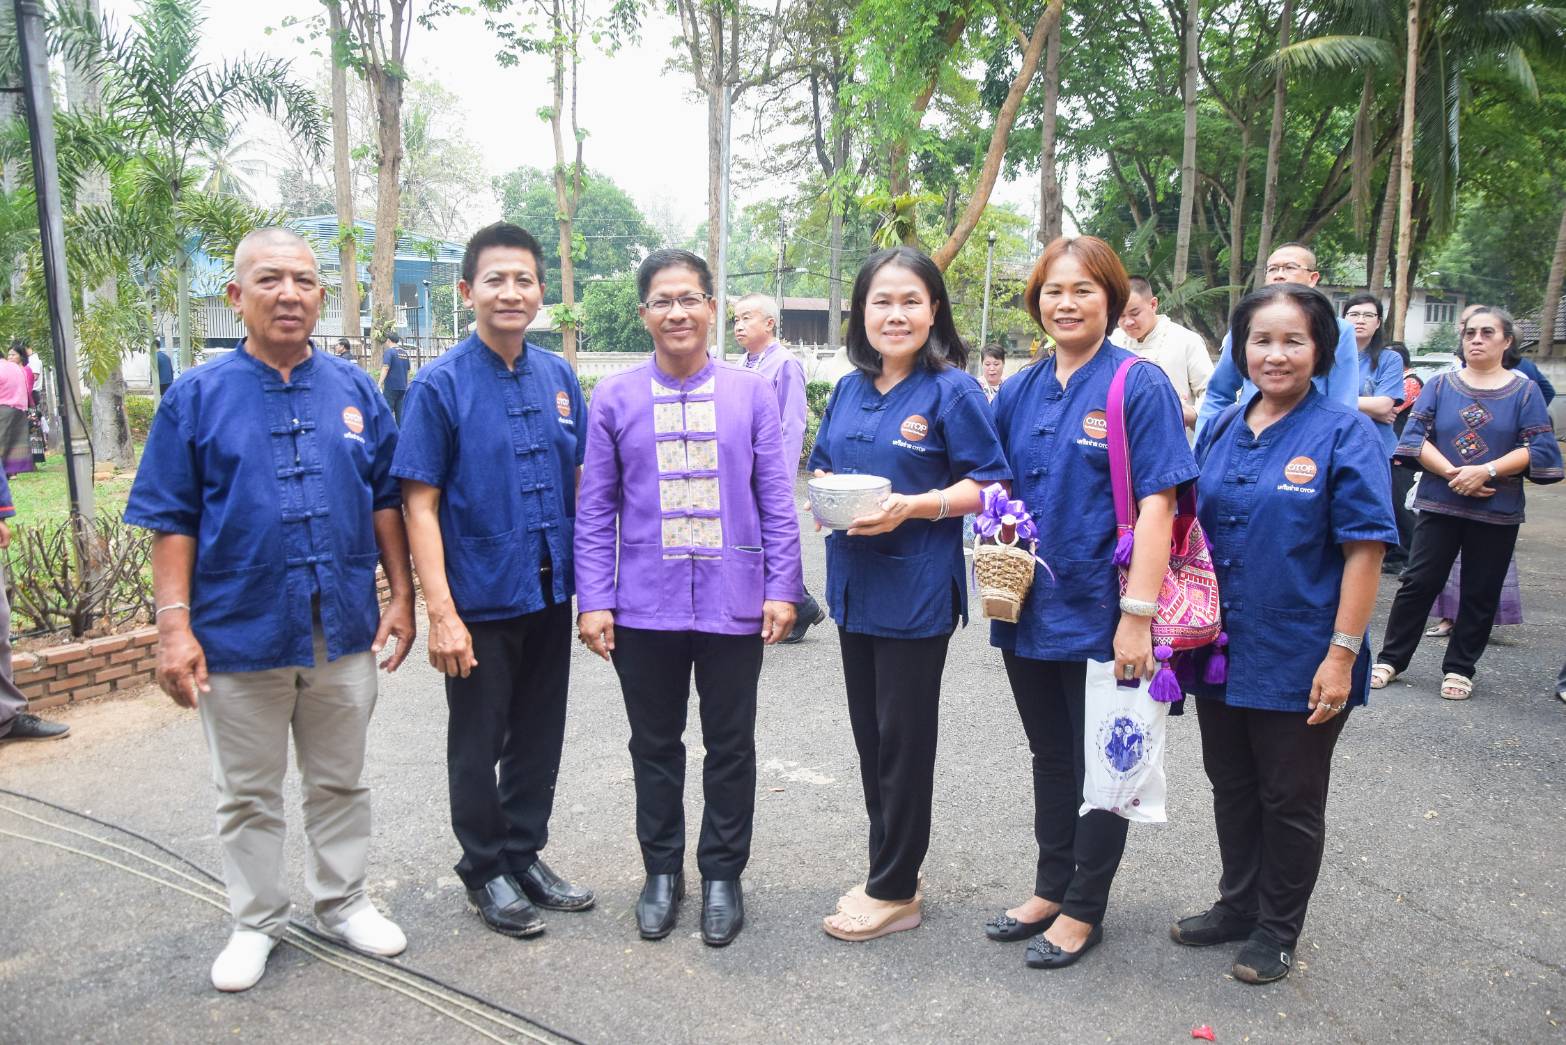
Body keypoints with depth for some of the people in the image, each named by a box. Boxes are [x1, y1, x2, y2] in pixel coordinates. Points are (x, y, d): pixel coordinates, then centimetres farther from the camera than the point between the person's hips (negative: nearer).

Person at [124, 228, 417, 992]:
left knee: (340, 781, 16)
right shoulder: (196, 397, -4)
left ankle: (343, 902, 34)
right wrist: (174, 625, -11)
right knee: (248, 793, 14)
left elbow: (386, 501, 6)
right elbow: (172, 522, -5)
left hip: (343, 629, 2)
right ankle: (256, 922, 32)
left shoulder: (355, 391, 3)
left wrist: (401, 595, 2)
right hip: (239, 633, -2)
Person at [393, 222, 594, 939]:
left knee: (539, 737, 17)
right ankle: (484, 871, 29)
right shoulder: (441, 385, -10)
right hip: (481, 600, -5)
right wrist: (441, 611, -17)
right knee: (479, 743, 10)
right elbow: (420, 504, -12)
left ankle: (525, 855, 35)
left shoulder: (558, 377, 4)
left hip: (550, 593, 5)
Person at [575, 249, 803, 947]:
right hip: (645, 608, 1)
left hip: (734, 605, 0)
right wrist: (593, 600, -3)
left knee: (730, 746, 12)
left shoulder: (751, 393, 0)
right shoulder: (614, 398, 1)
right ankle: (661, 872, 33)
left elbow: (776, 502, 2)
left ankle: (722, 875, 30)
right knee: (655, 747, 14)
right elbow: (596, 510, 3)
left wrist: (782, 589, -3)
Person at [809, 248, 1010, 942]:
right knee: (869, 732, 14)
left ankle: (895, 891, 18)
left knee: (904, 737, 3)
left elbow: (988, 484, -10)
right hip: (855, 584, 7)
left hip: (917, 589, -7)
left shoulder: (953, 390, -8)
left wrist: (915, 506, -23)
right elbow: (822, 467, 18)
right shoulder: (849, 390, 10)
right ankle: (890, 871, 30)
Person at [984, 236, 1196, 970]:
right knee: (1050, 757, 19)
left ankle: (1084, 909, 26)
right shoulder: (1022, 390, 6)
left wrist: (1138, 615, -21)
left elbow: (1157, 504, -16)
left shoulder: (1140, 386, -10)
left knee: (1101, 764, 10)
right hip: (1030, 608, 6)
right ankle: (1050, 888, 36)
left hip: (1099, 613, -5)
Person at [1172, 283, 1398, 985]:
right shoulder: (1222, 430, 6)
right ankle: (1237, 906, 37)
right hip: (1221, 652, 5)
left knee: (1290, 800, 11)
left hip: (1298, 662, -5)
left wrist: (1342, 654, -18)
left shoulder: (1345, 433, -9)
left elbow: (1364, 550, -13)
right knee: (1231, 787, 18)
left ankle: (1277, 930, 29)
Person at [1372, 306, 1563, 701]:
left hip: (1497, 511, 0)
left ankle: (1460, 669, 20)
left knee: (1480, 593, 7)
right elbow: (1414, 436, -5)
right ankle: (1390, 659, 12)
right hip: (1439, 504, 0)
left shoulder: (1525, 391, 2)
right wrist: (1452, 472, -17)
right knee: (1418, 583, 2)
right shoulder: (1440, 385, 4)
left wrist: (1486, 471, -18)